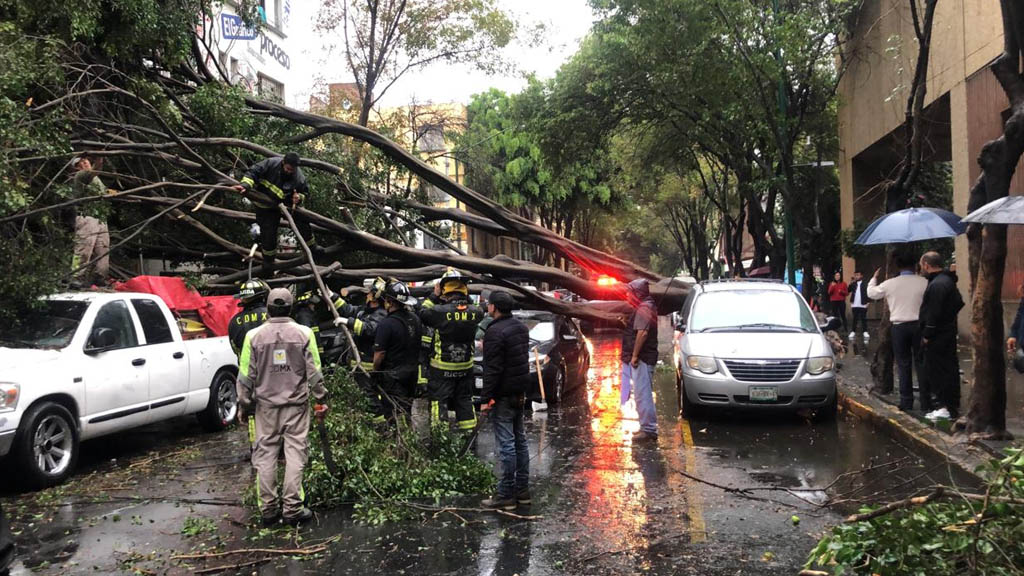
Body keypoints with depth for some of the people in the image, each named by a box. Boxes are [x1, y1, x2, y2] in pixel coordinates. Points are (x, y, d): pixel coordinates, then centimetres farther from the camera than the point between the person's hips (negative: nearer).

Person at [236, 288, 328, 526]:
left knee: (265, 454, 9)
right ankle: (292, 508, 4)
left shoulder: (254, 336, -3)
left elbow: (246, 375, -1)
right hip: (296, 402, -1)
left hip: (266, 403, 1)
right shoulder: (304, 333, -5)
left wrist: (243, 404, 10)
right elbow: (314, 372, -3)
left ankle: (268, 509, 13)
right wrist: (321, 399, 7)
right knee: (295, 453, 4)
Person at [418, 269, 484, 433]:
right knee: (465, 401, 17)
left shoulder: (440, 311, -20)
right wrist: (466, 298, 8)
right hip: (465, 368, 4)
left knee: (439, 401, 5)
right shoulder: (474, 312, -8)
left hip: (442, 369, -4)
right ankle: (468, 432, 22)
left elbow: (423, 313, -2)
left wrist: (434, 296, 5)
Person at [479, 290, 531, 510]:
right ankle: (522, 489, 22)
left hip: (503, 395, -9)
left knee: (506, 444, -6)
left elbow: (492, 369, -19)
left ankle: (506, 494, -1)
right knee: (520, 440, 14)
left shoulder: (495, 331, -18)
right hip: (519, 393, 9)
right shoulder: (521, 327, 11)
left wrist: (486, 398, -16)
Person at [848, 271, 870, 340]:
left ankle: (865, 331, 10)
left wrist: (867, 302, -10)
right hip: (855, 305, 3)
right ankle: (853, 331, 12)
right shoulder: (853, 284, 8)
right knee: (854, 319, 8)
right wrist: (850, 284, -14)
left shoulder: (865, 284, -4)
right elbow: (849, 291, -2)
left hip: (863, 305, -3)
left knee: (863, 319, 4)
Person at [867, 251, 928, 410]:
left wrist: (874, 278, 29)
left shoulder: (890, 284, -2)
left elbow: (871, 293, 14)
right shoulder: (924, 282, -4)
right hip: (919, 325, 0)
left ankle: (906, 402, 10)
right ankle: (926, 402, 9)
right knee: (921, 363, 7)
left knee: (903, 365, 8)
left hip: (899, 327, 0)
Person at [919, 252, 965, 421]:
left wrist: (926, 335, -17)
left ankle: (947, 408, -1)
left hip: (937, 337, -10)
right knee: (949, 370, 15)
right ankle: (952, 405, 22)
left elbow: (933, 314, -23)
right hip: (948, 332, 10)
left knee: (937, 372, -4)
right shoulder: (947, 280, 14)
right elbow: (958, 303, 21)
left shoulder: (937, 284, -19)